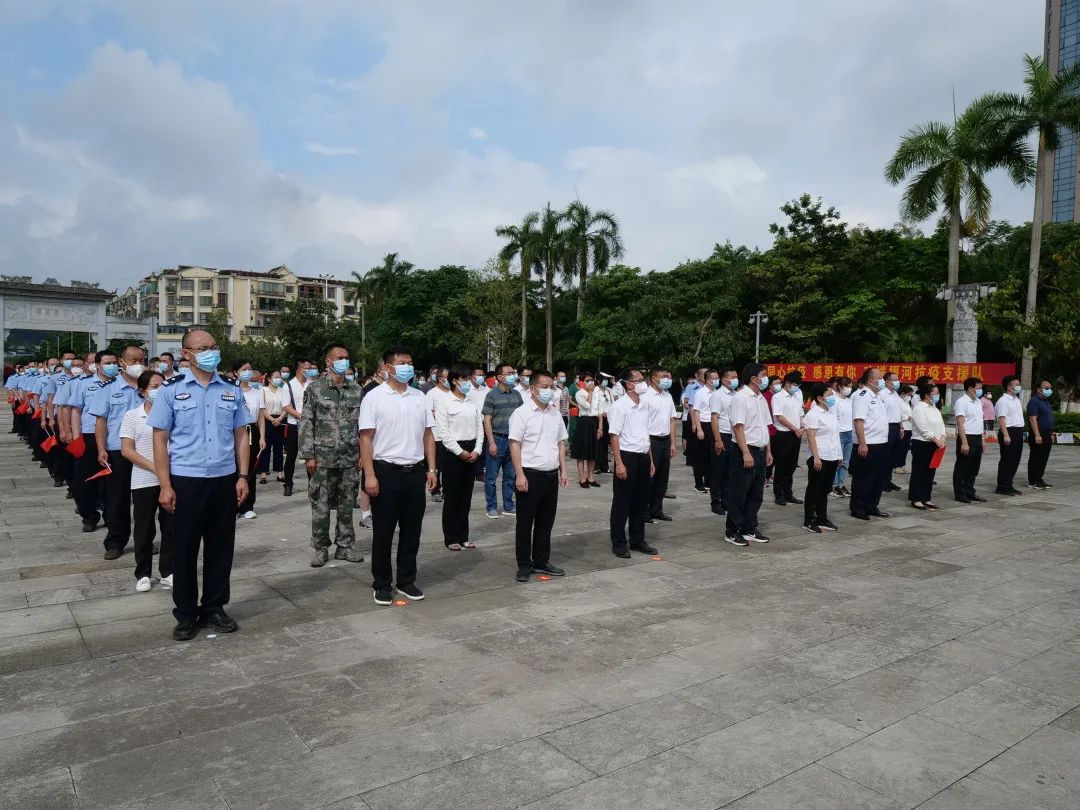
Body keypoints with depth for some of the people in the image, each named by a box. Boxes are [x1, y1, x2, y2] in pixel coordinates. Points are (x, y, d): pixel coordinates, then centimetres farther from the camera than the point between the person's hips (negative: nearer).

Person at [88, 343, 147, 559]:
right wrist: (101, 449, -7)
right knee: (117, 498, 6)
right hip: (117, 451, -1)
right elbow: (101, 420, 0)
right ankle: (115, 542, 16)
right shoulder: (109, 388, 2)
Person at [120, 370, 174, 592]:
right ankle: (143, 574, 21)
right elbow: (126, 450, -6)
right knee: (144, 528, 8)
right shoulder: (132, 415, -1)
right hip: (143, 481, -1)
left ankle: (167, 572, 18)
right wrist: (154, 467, -15)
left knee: (170, 527, 6)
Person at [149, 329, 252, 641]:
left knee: (220, 546, 10)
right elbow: (160, 440, -2)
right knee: (185, 548, 7)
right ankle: (186, 614, 22)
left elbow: (241, 436, 9)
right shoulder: (171, 391, -1)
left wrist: (242, 477, 1)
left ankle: (214, 607, 26)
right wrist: (165, 485, -8)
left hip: (224, 480, 2)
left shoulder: (232, 391, 7)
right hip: (185, 481, -2)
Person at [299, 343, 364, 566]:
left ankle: (345, 545, 21)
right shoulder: (314, 388, -2)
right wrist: (308, 455, -9)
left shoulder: (356, 390, 7)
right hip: (323, 458, -3)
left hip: (350, 459, 3)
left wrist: (363, 454, 5)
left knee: (347, 505, 9)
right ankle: (320, 548, 17)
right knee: (320, 506, 4)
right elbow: (305, 423, -4)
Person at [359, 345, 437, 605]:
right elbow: (365, 438, -9)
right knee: (383, 532, 6)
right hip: (386, 471, -4)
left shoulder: (419, 397, 8)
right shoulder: (374, 397, -6)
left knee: (412, 530, 11)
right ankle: (382, 584, 18)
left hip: (415, 472, 5)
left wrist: (431, 469, 6)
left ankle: (407, 581, 24)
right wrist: (370, 475, -15)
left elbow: (427, 435, 12)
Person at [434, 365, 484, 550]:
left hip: (471, 452, 5)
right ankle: (451, 538, 9)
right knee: (451, 496, 0)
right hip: (452, 450, -5)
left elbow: (479, 428, 11)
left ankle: (463, 536, 19)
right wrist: (460, 452, -14)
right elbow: (443, 431, -11)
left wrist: (476, 450, -2)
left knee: (466, 495, 10)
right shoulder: (444, 401, -6)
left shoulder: (473, 402, 11)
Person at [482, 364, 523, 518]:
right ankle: (492, 507, 14)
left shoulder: (516, 394, 8)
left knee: (510, 476, 10)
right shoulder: (492, 395, -5)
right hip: (497, 438, -4)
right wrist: (491, 442, -12)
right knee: (491, 477, 3)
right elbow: (487, 420, -7)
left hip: (513, 439, 4)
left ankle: (508, 506, 20)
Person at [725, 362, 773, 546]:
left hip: (760, 451, 9)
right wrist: (746, 453, -23)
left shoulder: (761, 398, 13)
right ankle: (732, 532, 9)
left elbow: (765, 427, 18)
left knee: (756, 494, 13)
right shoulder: (740, 398, -13)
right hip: (745, 451, -8)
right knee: (738, 494, 0)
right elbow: (738, 427, -19)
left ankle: (749, 530, 24)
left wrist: (768, 451, 15)